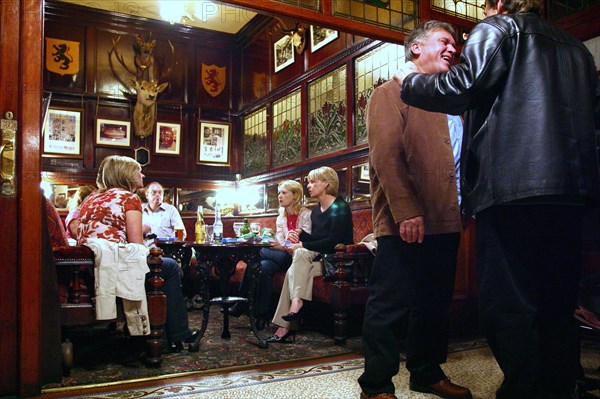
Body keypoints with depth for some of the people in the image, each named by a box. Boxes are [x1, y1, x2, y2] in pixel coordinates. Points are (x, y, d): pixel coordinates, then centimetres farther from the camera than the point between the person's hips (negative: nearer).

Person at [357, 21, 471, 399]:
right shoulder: (392, 93, 1)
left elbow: (461, 160, 22)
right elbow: (386, 155, -12)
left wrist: (465, 209, 9)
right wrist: (406, 211, -20)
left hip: (446, 222, 8)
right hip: (406, 224, -7)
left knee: (436, 304, 15)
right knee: (391, 304, -2)